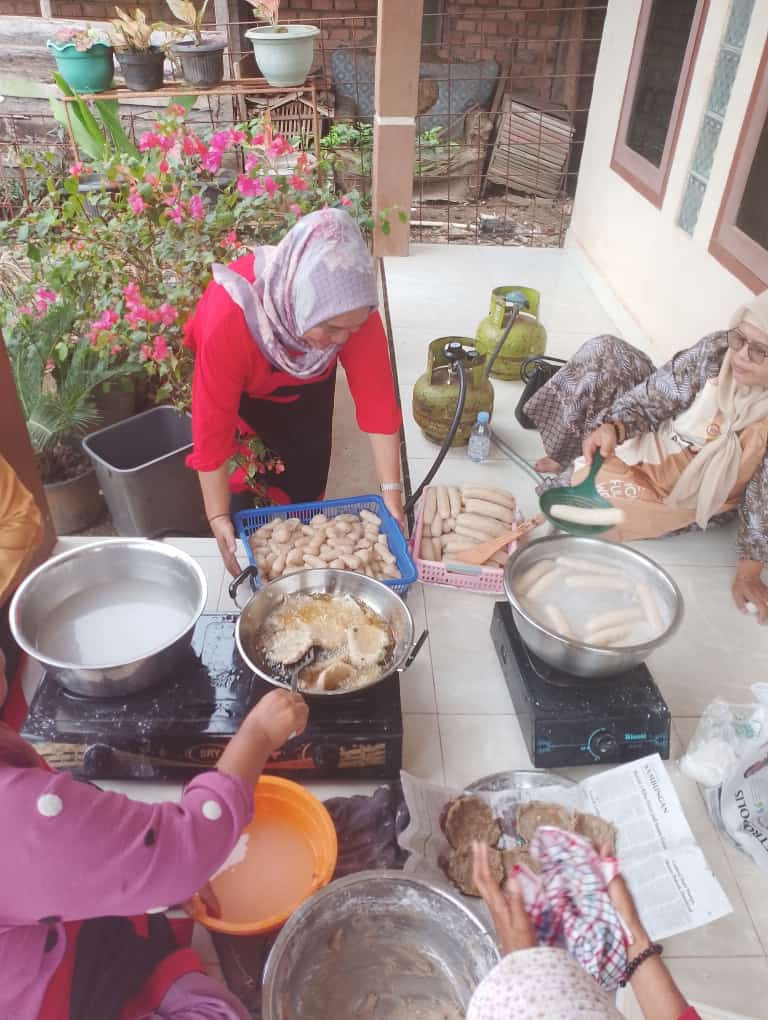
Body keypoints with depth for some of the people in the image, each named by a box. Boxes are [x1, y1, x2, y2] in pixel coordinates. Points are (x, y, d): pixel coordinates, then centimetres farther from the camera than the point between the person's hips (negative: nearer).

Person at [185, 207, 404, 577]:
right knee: (244, 496, -1)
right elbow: (213, 424, -36)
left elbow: (376, 395, -32)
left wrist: (391, 491, -33)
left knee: (306, 490, 6)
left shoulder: (352, 307, -36)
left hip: (306, 388, 2)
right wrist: (219, 517, -30)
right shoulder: (227, 318, -43)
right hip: (244, 394, -2)